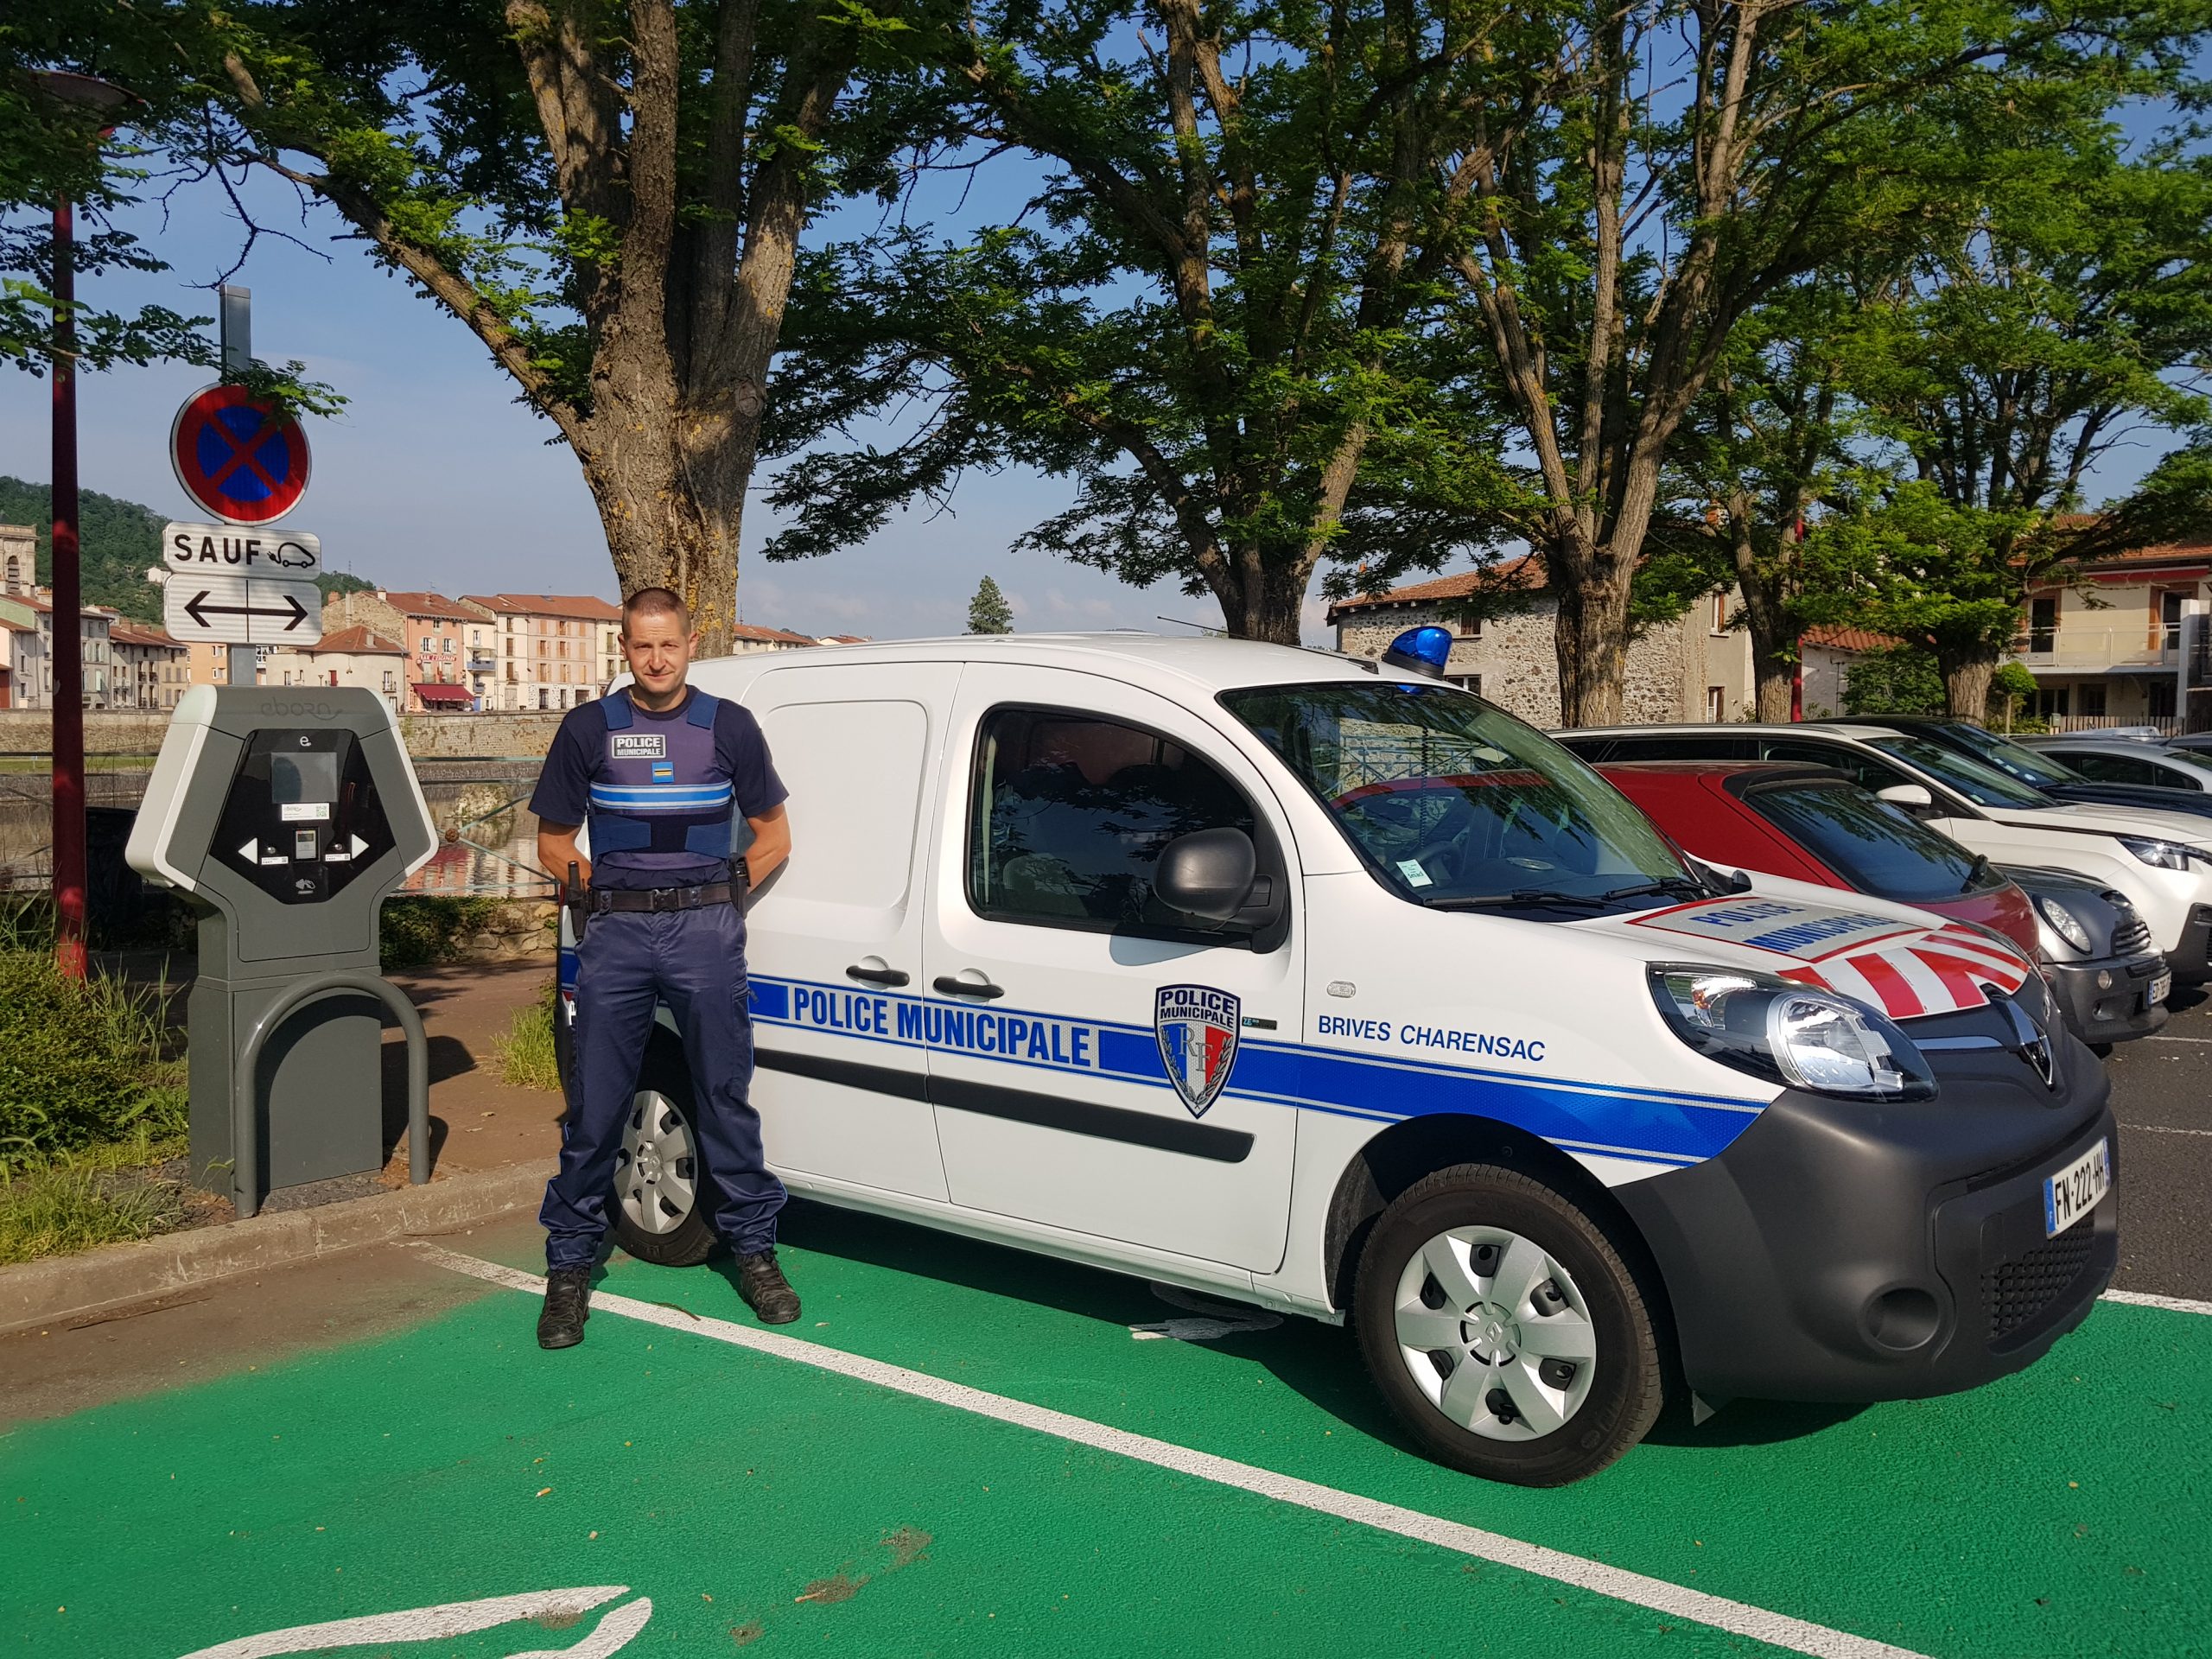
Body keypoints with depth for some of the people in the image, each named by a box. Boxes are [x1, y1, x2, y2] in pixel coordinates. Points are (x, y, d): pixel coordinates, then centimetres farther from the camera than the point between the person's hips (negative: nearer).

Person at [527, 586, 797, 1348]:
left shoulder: (728, 727, 7)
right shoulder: (589, 728, 7)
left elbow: (772, 834, 13)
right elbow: (554, 841, 13)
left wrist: (722, 898, 5)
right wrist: (607, 892, 3)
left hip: (706, 928, 0)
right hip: (615, 933, 0)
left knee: (726, 1096, 3)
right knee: (594, 1106, 2)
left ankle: (754, 1247, 16)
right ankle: (570, 1266, 13)